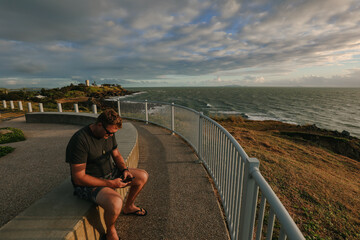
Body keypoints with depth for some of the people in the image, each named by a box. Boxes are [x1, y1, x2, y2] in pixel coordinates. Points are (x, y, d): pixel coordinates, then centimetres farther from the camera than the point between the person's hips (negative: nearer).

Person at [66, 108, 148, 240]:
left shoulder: (109, 133, -4)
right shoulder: (80, 141, -27)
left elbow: (116, 155, 10)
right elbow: (79, 178, -25)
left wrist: (125, 169, -9)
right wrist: (110, 183, -25)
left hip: (110, 172, 8)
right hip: (89, 183, -7)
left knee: (142, 176, 3)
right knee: (115, 202, -34)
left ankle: (128, 207, 28)